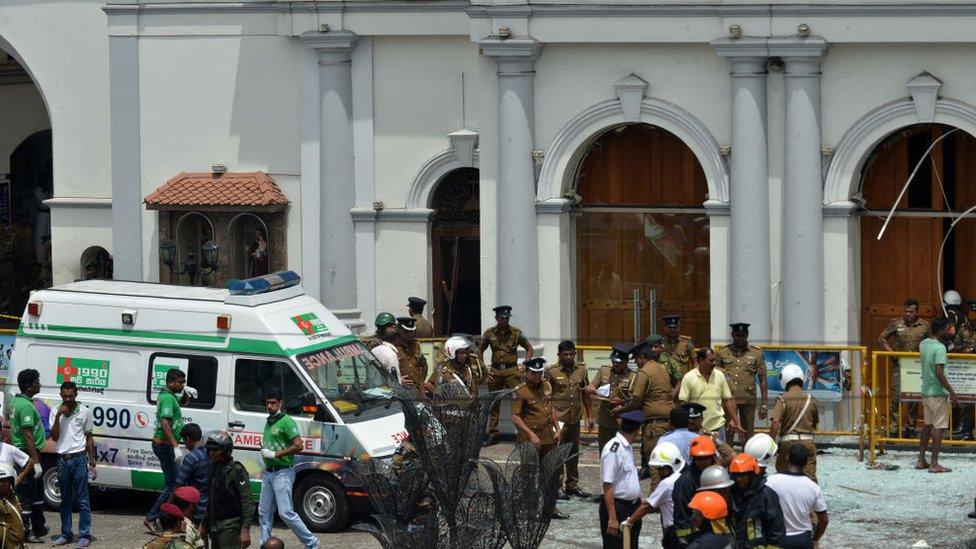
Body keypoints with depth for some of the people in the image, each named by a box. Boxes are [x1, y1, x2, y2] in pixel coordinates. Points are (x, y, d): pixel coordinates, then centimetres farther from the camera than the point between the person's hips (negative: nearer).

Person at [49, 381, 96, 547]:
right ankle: (66, 534, 16)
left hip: (79, 459, -3)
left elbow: (89, 438, 6)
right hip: (62, 459, 3)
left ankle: (85, 535, -1)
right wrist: (58, 416, -12)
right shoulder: (56, 412, 5)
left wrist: (92, 463, 2)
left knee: (82, 500, -3)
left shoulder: (84, 411, 1)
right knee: (65, 500, 9)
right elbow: (54, 437, -1)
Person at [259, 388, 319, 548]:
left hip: (282, 473, -9)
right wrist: (263, 445, 12)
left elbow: (299, 446, -19)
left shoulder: (286, 422, -12)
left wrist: (275, 454, -18)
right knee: (264, 512, 10)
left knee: (286, 513, -12)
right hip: (268, 473, 9)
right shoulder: (268, 423, 16)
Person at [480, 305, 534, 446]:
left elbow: (529, 349, 11)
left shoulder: (516, 333, 0)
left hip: (512, 370, -2)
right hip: (495, 371, 2)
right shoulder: (489, 333, 3)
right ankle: (493, 434, 14)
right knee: (493, 403, 7)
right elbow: (480, 351, 15)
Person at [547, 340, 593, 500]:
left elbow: (586, 395, 15)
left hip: (575, 418, 5)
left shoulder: (581, 369, 9)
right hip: (559, 419, -5)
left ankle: (572, 486, 22)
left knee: (573, 453, 13)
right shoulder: (551, 372, -6)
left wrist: (590, 416, 13)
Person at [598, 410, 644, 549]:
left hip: (633, 506, 9)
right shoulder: (613, 450, -20)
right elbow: (608, 486, -22)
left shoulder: (628, 447, 8)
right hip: (617, 507, -9)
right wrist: (612, 518, -24)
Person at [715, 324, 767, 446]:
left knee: (748, 436, 4)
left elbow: (762, 379, 6)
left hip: (748, 399, 0)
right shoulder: (722, 353, 7)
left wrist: (763, 405, 2)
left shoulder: (756, 353, 6)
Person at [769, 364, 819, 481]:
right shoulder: (812, 400, 5)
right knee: (810, 476, -1)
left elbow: (775, 422, -16)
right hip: (808, 442, 2)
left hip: (787, 441, -2)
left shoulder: (782, 399, -6)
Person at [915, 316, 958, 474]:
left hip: (926, 392, 8)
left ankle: (921, 460, 18)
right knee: (939, 428, -4)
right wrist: (951, 390, -18)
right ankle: (934, 464, -4)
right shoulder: (940, 348, -19)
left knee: (928, 425, 16)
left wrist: (949, 336, 25)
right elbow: (939, 373, -25)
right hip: (938, 393, -8)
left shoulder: (923, 344, 6)